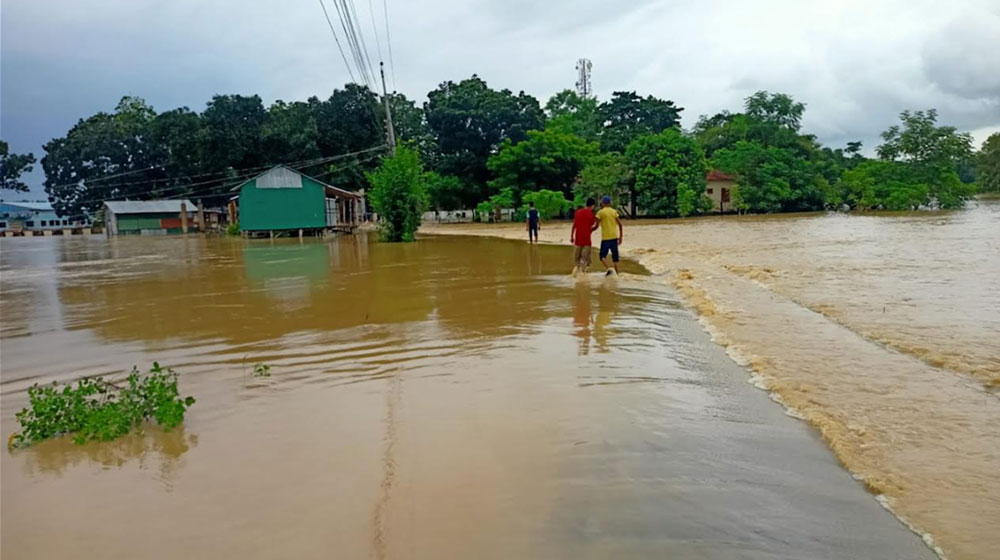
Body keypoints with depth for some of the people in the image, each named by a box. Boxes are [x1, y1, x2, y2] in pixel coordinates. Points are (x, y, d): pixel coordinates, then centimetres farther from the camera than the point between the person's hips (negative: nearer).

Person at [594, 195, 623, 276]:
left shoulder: (600, 212, -3)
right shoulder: (614, 211, 8)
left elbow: (596, 226, -5)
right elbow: (620, 224, 3)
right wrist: (620, 236, 9)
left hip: (605, 237, -4)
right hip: (614, 237, 4)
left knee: (603, 256, 2)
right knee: (615, 256, 11)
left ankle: (608, 269, -20)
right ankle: (616, 273, 9)